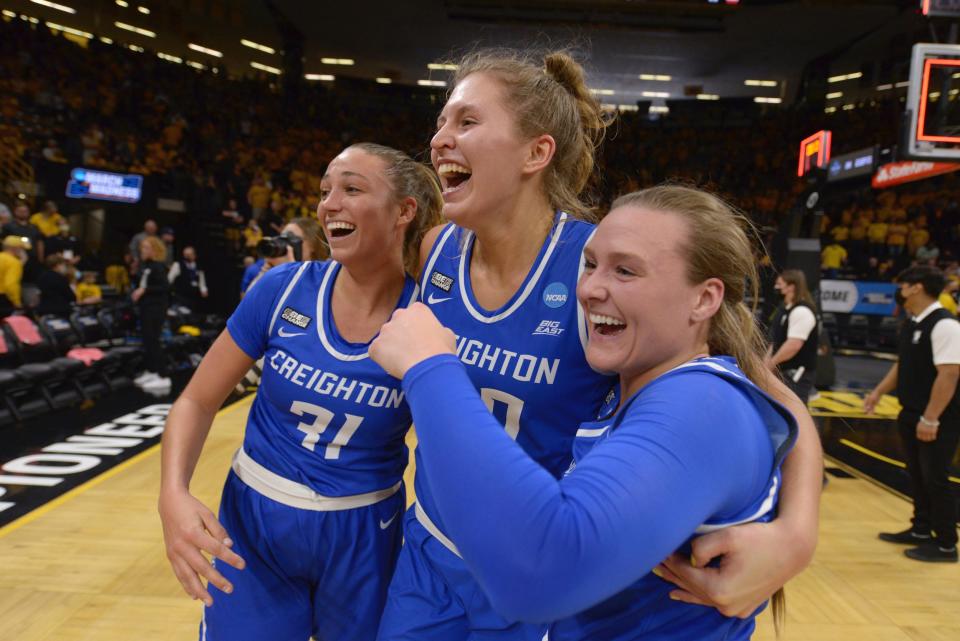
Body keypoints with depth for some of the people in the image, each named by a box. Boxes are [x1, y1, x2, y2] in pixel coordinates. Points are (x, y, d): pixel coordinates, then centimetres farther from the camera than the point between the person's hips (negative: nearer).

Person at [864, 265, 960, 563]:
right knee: (916, 475, 18)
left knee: (935, 478, 1)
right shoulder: (912, 324, 8)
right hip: (911, 414, 9)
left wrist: (930, 419, -24)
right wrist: (878, 392, 17)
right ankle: (921, 530, 33)